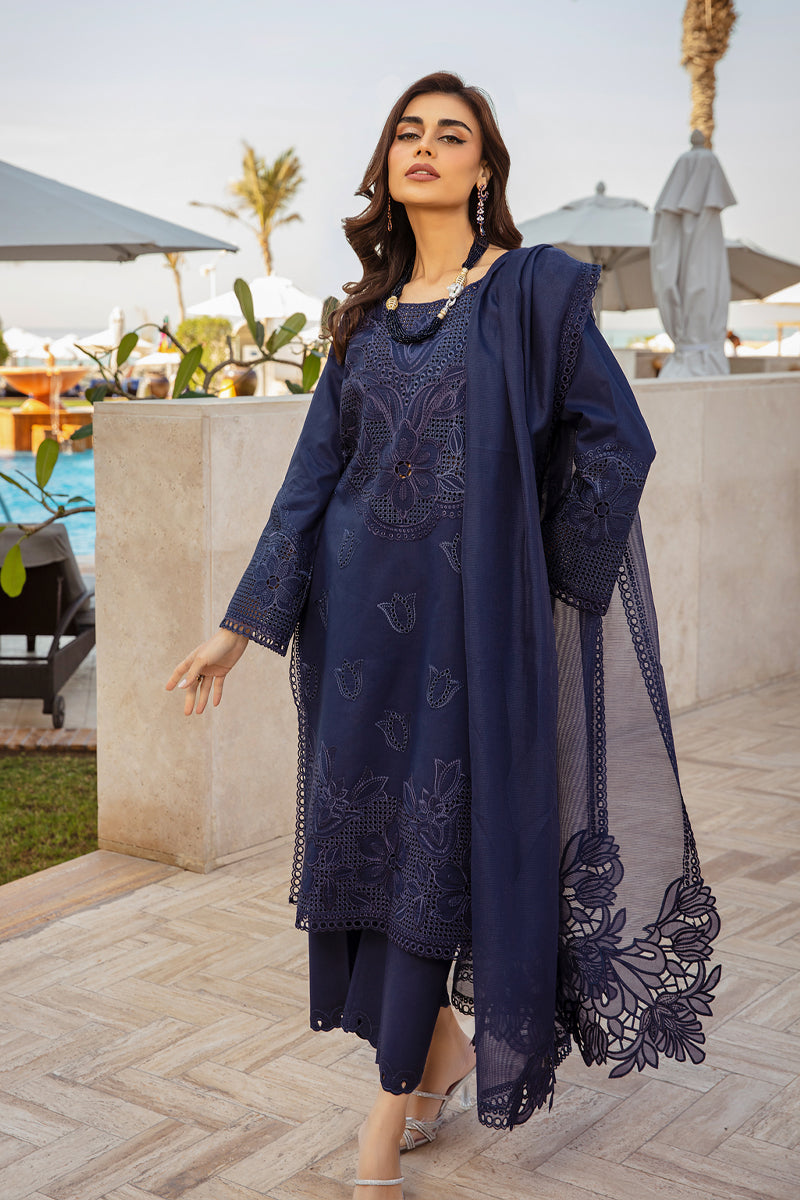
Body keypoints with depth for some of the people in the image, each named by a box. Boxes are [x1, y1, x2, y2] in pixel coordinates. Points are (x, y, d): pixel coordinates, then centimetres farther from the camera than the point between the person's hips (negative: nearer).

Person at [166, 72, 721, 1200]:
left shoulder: (532, 289, -1)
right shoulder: (370, 313, 12)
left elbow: (616, 442, -4)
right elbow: (316, 471, 10)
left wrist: (546, 578, -4)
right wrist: (243, 623, 6)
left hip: (467, 611, -5)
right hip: (360, 607, 5)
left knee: (433, 837, -2)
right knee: (368, 828, 9)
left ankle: (396, 1098, 10)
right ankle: (440, 1046, 30)